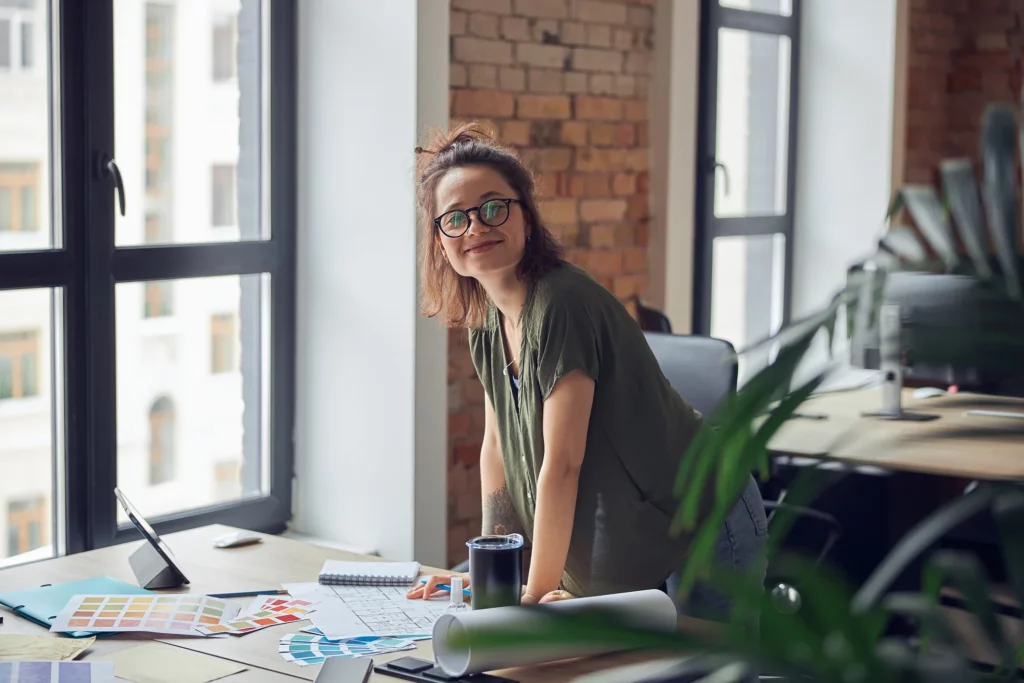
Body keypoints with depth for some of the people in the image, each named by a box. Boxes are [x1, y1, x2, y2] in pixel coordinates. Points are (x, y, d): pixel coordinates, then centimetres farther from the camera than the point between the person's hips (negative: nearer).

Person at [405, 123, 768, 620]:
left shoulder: (561, 305, -25)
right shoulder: (487, 325, 2)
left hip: (699, 537, -8)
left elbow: (562, 462, -25)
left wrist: (539, 589, -19)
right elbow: (497, 446, 10)